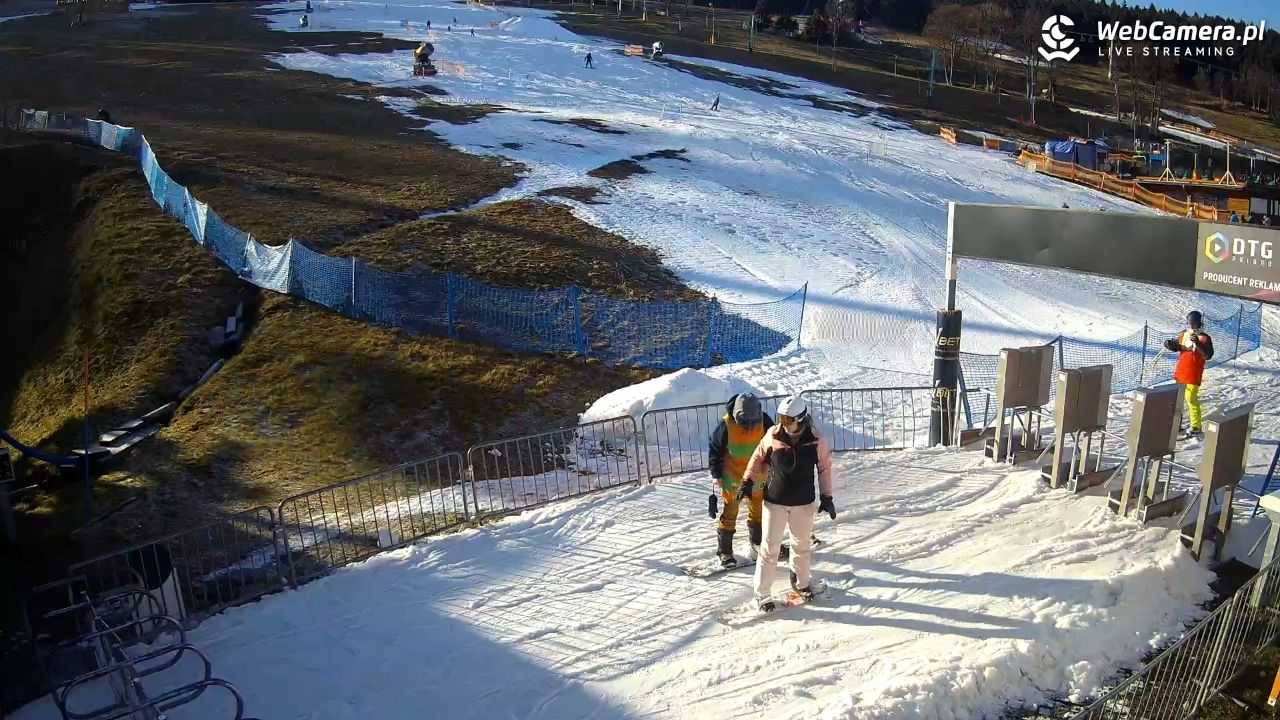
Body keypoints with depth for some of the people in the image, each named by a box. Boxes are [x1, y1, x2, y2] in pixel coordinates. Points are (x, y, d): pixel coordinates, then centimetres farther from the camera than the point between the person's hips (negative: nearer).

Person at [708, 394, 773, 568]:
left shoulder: (764, 421, -15)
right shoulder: (726, 425, -23)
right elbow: (714, 448, -10)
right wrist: (716, 474, -10)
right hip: (732, 477, -3)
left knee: (758, 510, 17)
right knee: (729, 513, 2)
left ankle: (757, 544, 36)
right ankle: (724, 552, 10)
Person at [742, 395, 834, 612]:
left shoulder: (817, 441, -13)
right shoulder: (773, 436, -13)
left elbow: (824, 468, -1)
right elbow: (758, 458, 3)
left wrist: (826, 497, 0)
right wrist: (749, 481, 3)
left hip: (804, 502, 1)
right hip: (775, 500, -1)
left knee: (802, 545, 19)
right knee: (770, 547, 1)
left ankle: (801, 582, 42)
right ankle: (762, 593, 11)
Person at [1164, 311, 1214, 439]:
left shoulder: (1204, 338, -12)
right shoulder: (1183, 334, 7)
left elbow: (1208, 356, -23)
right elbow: (1177, 346, 23)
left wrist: (1197, 343, -34)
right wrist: (1170, 345, 1)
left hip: (1193, 376, -7)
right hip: (1179, 373, 7)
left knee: (1191, 400, -7)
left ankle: (1196, 428, 1)